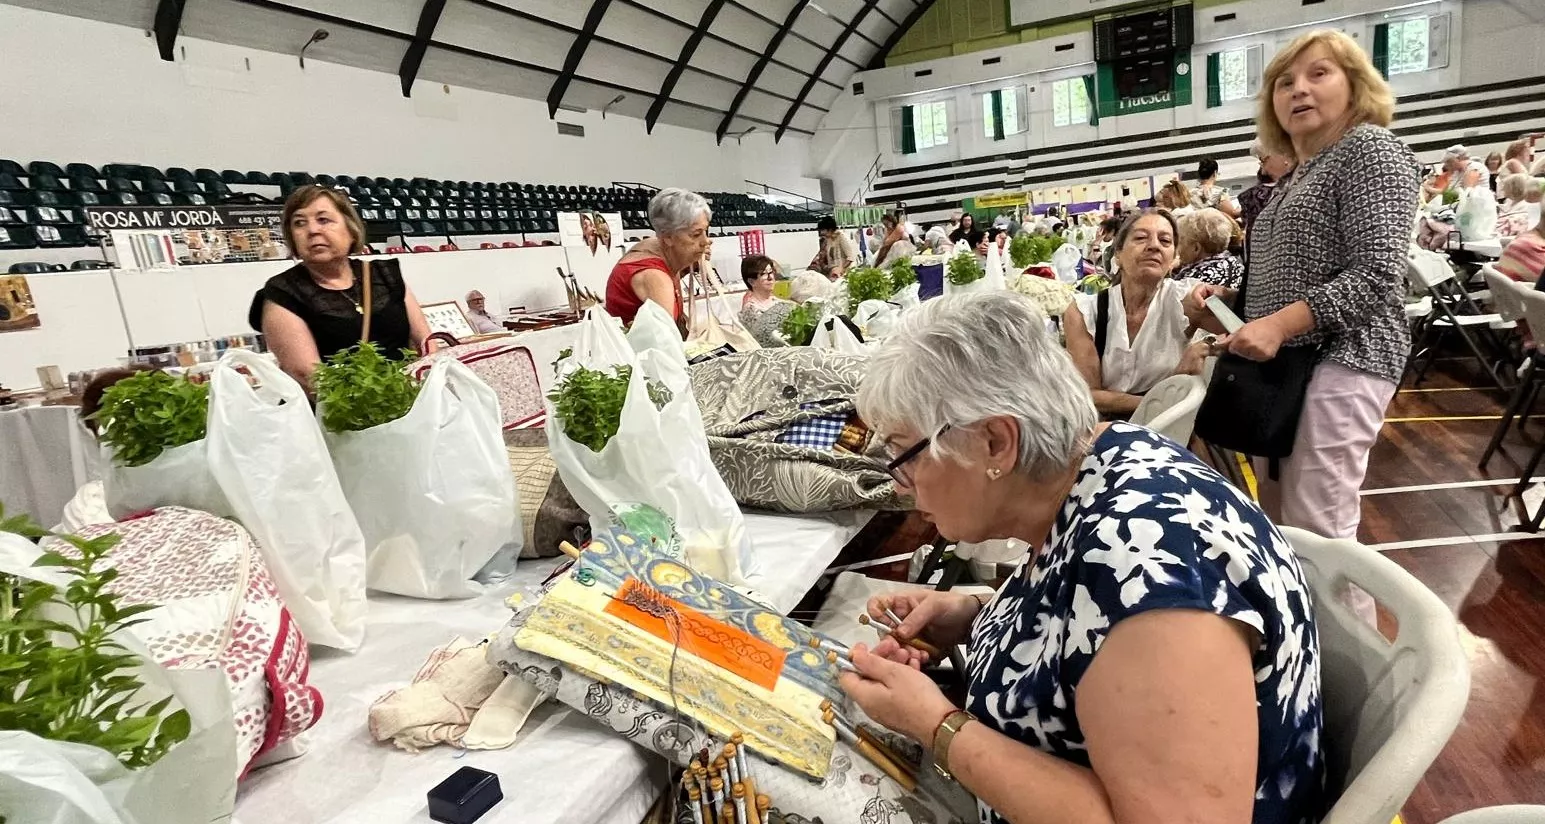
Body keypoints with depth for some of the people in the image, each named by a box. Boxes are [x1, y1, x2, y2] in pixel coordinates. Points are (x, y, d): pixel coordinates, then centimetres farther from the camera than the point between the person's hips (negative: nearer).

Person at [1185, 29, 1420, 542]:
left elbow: (1377, 272, -16)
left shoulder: (1370, 148, -4)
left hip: (1339, 358, -9)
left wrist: (1280, 325, -25)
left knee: (1314, 533, -9)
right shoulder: (1296, 178, 21)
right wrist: (1228, 299, 4)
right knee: (1277, 523, 13)